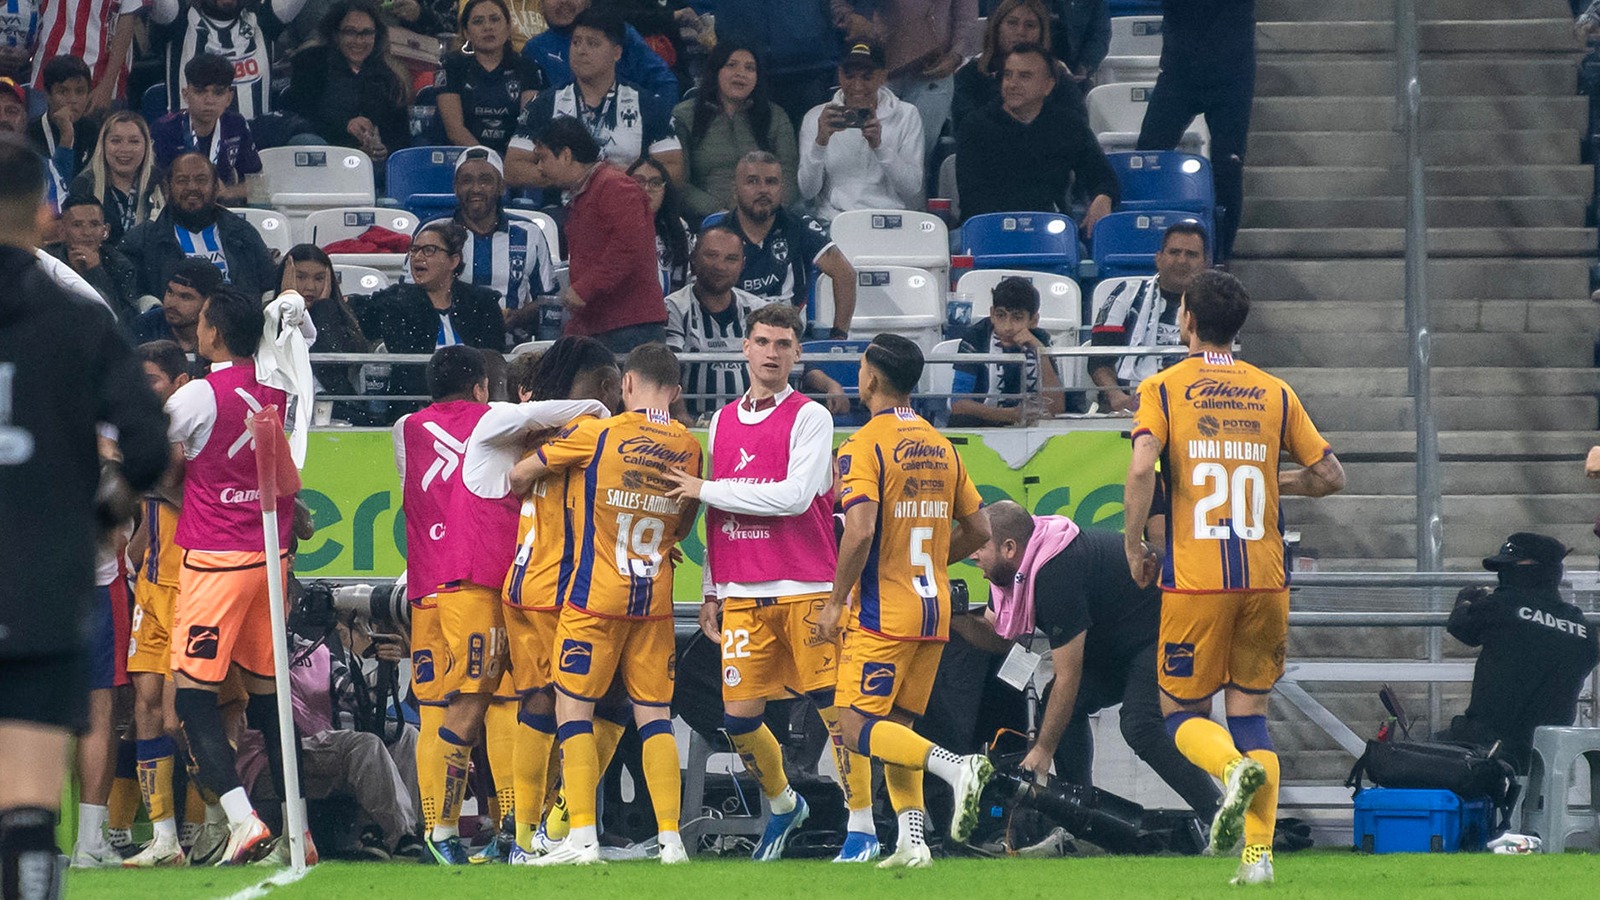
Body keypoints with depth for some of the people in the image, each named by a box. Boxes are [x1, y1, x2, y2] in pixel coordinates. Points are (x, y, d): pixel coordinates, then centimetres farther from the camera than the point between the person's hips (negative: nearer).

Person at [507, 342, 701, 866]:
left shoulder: (596, 434, -9)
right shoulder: (689, 448, 3)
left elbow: (519, 476, 2)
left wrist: (510, 493, 24)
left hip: (596, 595, -4)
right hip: (656, 598, 4)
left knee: (574, 709, 1)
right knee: (655, 715, 7)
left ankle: (582, 837, -7)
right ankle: (670, 839, 2)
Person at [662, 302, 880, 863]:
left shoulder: (810, 418, -2)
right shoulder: (723, 422, 16)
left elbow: (795, 497, -15)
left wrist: (706, 490, -10)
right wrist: (711, 592, 19)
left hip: (805, 589, -5)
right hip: (741, 595, 5)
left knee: (835, 706, -8)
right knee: (738, 718, 2)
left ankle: (862, 828, -2)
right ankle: (783, 805, 27)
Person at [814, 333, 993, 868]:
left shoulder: (864, 446, -11)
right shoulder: (940, 446, 11)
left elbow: (860, 531, -22)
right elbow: (977, 530, 15)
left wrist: (836, 601, -13)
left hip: (882, 611, -7)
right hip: (934, 611, 7)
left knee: (857, 728, -6)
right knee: (896, 728, 12)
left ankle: (955, 768, -25)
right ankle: (912, 839, 0)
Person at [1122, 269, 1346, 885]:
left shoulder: (1164, 389, -1)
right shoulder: (1274, 393, 8)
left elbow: (1142, 467, -16)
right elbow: (1329, 475, 9)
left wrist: (1133, 547, -5)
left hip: (1195, 579, -3)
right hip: (1265, 576, 3)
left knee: (1183, 712, 9)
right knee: (1250, 712, 11)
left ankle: (1235, 770, -23)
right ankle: (1258, 853, -2)